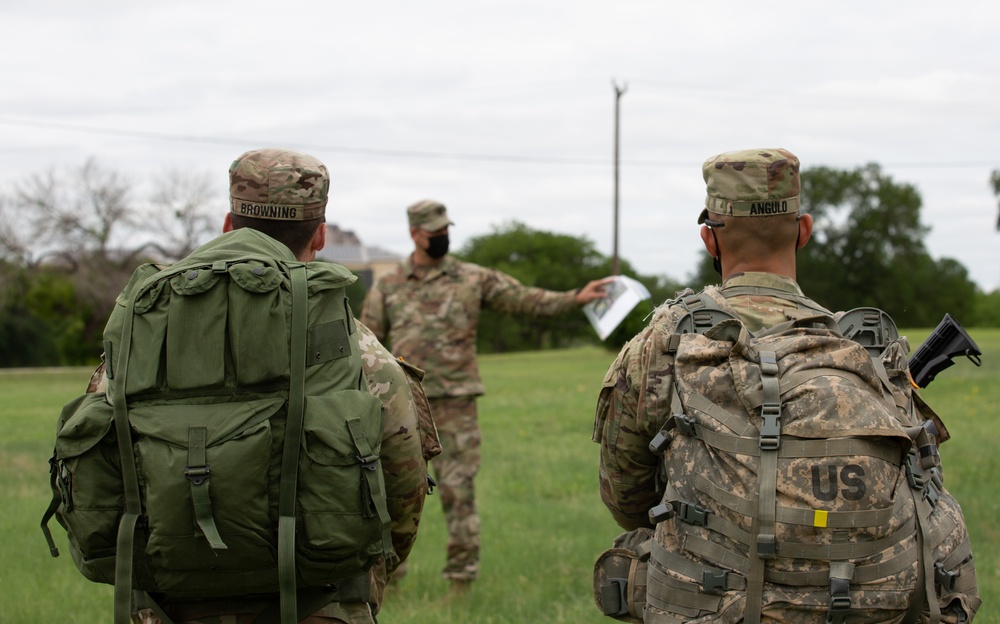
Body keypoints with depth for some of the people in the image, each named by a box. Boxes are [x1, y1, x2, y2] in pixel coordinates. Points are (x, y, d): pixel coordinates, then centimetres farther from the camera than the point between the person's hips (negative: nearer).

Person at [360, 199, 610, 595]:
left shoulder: (473, 280, 4)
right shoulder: (387, 287, 7)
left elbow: (524, 299, 2)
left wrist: (575, 298, -9)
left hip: (455, 403, -1)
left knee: (459, 489, -1)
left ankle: (461, 576, 6)